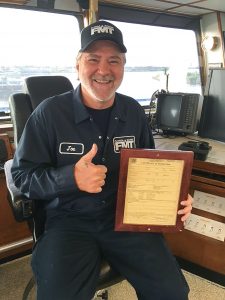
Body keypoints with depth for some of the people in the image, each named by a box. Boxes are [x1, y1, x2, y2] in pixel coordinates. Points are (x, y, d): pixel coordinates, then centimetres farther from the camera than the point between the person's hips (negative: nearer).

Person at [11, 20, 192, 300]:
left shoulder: (134, 112, 4)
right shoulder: (50, 112, -9)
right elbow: (22, 174, -6)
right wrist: (71, 178, -24)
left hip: (126, 216, 3)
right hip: (69, 220, -2)